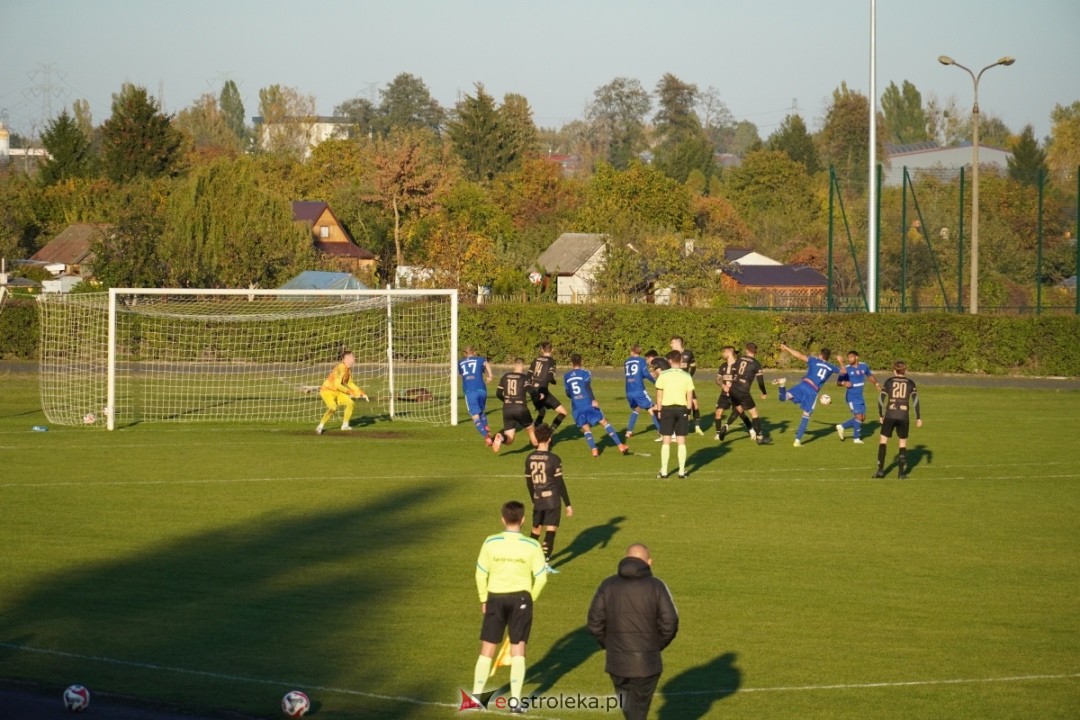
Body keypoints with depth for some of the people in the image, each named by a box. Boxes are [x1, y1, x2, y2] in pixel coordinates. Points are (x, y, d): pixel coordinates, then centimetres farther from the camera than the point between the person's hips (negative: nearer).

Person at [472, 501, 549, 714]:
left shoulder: (490, 543, -7)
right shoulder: (532, 545, -8)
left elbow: (481, 574, -1)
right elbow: (540, 577, -6)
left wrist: (483, 600, 12)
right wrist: (531, 598, 11)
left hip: (495, 597, 1)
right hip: (521, 598, -1)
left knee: (487, 650, 10)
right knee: (518, 649, 7)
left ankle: (475, 696, 14)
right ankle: (515, 700, 5)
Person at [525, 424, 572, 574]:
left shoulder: (530, 458, 3)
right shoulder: (554, 459, -13)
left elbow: (528, 483, 11)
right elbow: (560, 484, -11)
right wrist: (568, 504, -4)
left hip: (538, 500, 5)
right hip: (552, 500, -5)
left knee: (536, 530, 18)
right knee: (551, 530, -3)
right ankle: (545, 562, -9)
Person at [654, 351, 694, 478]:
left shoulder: (663, 375, -4)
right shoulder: (686, 376, -1)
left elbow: (659, 395, -2)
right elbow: (690, 396, 0)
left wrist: (659, 410, 6)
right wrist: (688, 411, 8)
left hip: (667, 408, -1)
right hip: (682, 408, 1)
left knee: (666, 442, 4)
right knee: (681, 442, 6)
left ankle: (664, 471, 3)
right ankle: (682, 471, 6)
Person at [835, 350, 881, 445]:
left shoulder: (864, 366, 1)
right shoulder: (846, 369, -12)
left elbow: (870, 375, 20)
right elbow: (838, 382, -8)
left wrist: (876, 384, 9)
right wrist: (844, 383, -29)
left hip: (860, 396, 6)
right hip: (852, 397, -6)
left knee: (863, 418, 10)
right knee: (859, 416, -11)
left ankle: (842, 427, 24)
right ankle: (856, 438, 7)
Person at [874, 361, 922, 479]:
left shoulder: (889, 382, 7)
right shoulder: (910, 383, 6)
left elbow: (881, 399, 3)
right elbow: (915, 400, -1)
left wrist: (881, 415, 13)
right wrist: (918, 418, 3)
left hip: (889, 415, 0)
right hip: (904, 416, 0)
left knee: (883, 440, 8)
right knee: (903, 442, 10)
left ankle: (880, 470, 1)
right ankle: (902, 472, 6)